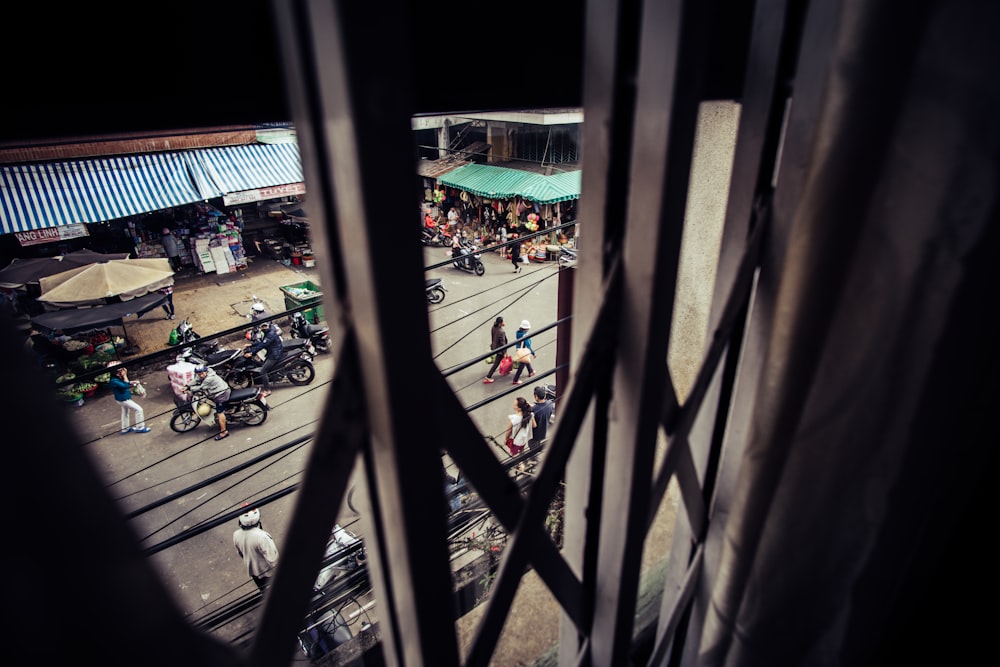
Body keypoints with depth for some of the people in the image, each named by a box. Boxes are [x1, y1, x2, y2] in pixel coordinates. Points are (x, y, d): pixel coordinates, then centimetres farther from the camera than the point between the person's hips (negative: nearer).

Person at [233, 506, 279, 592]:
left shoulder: (236, 534, -19)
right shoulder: (262, 536, -39)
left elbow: (240, 553, 2)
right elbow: (272, 559, -30)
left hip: (252, 570, 5)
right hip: (267, 571, -5)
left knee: (262, 589, 29)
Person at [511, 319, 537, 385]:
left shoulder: (517, 332, -6)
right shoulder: (525, 335, -29)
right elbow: (528, 346, -24)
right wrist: (533, 353, -16)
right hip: (524, 352, -9)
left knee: (527, 361, 32)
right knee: (521, 366, 4)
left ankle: (531, 372, 54)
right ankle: (516, 380, 10)